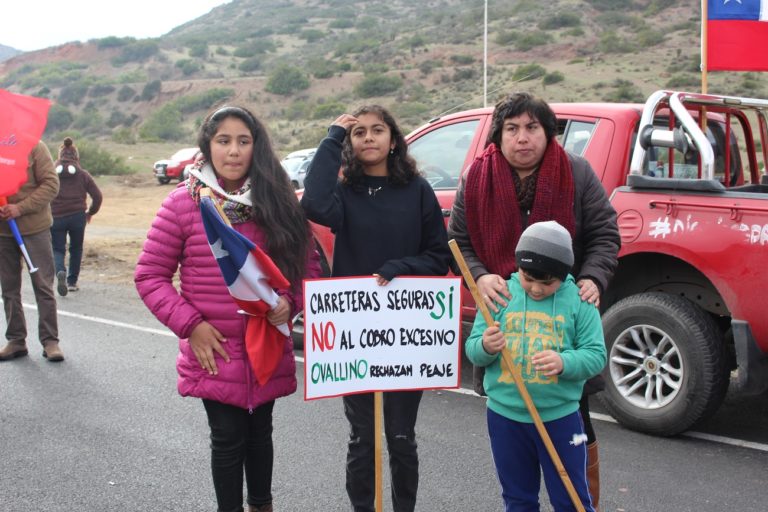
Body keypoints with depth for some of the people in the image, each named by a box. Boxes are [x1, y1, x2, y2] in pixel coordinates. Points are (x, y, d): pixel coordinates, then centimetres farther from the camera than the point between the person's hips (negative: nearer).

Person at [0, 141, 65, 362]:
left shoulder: (35, 146, -5)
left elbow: (51, 184, -10)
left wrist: (20, 208, -19)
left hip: (34, 227, -4)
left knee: (43, 286, 1)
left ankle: (50, 340, 9)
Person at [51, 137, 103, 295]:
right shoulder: (83, 174, 4)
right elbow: (97, 196, 1)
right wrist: (90, 213, 15)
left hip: (56, 217, -1)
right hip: (77, 217, 1)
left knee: (57, 249, 8)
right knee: (76, 249, 17)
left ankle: (61, 272, -22)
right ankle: (72, 282, 20)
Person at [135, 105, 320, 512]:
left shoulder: (278, 202, 0)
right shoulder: (183, 203, -8)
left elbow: (308, 264, 7)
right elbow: (149, 276, -5)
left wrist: (289, 303, -12)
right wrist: (190, 325, -12)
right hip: (214, 352, -3)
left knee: (259, 432, 19)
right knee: (228, 438, 5)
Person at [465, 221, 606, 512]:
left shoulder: (579, 300, -6)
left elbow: (596, 355, -7)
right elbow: (472, 351, -2)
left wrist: (564, 363, -27)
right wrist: (486, 348, -26)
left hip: (560, 417, -2)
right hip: (505, 415, 2)